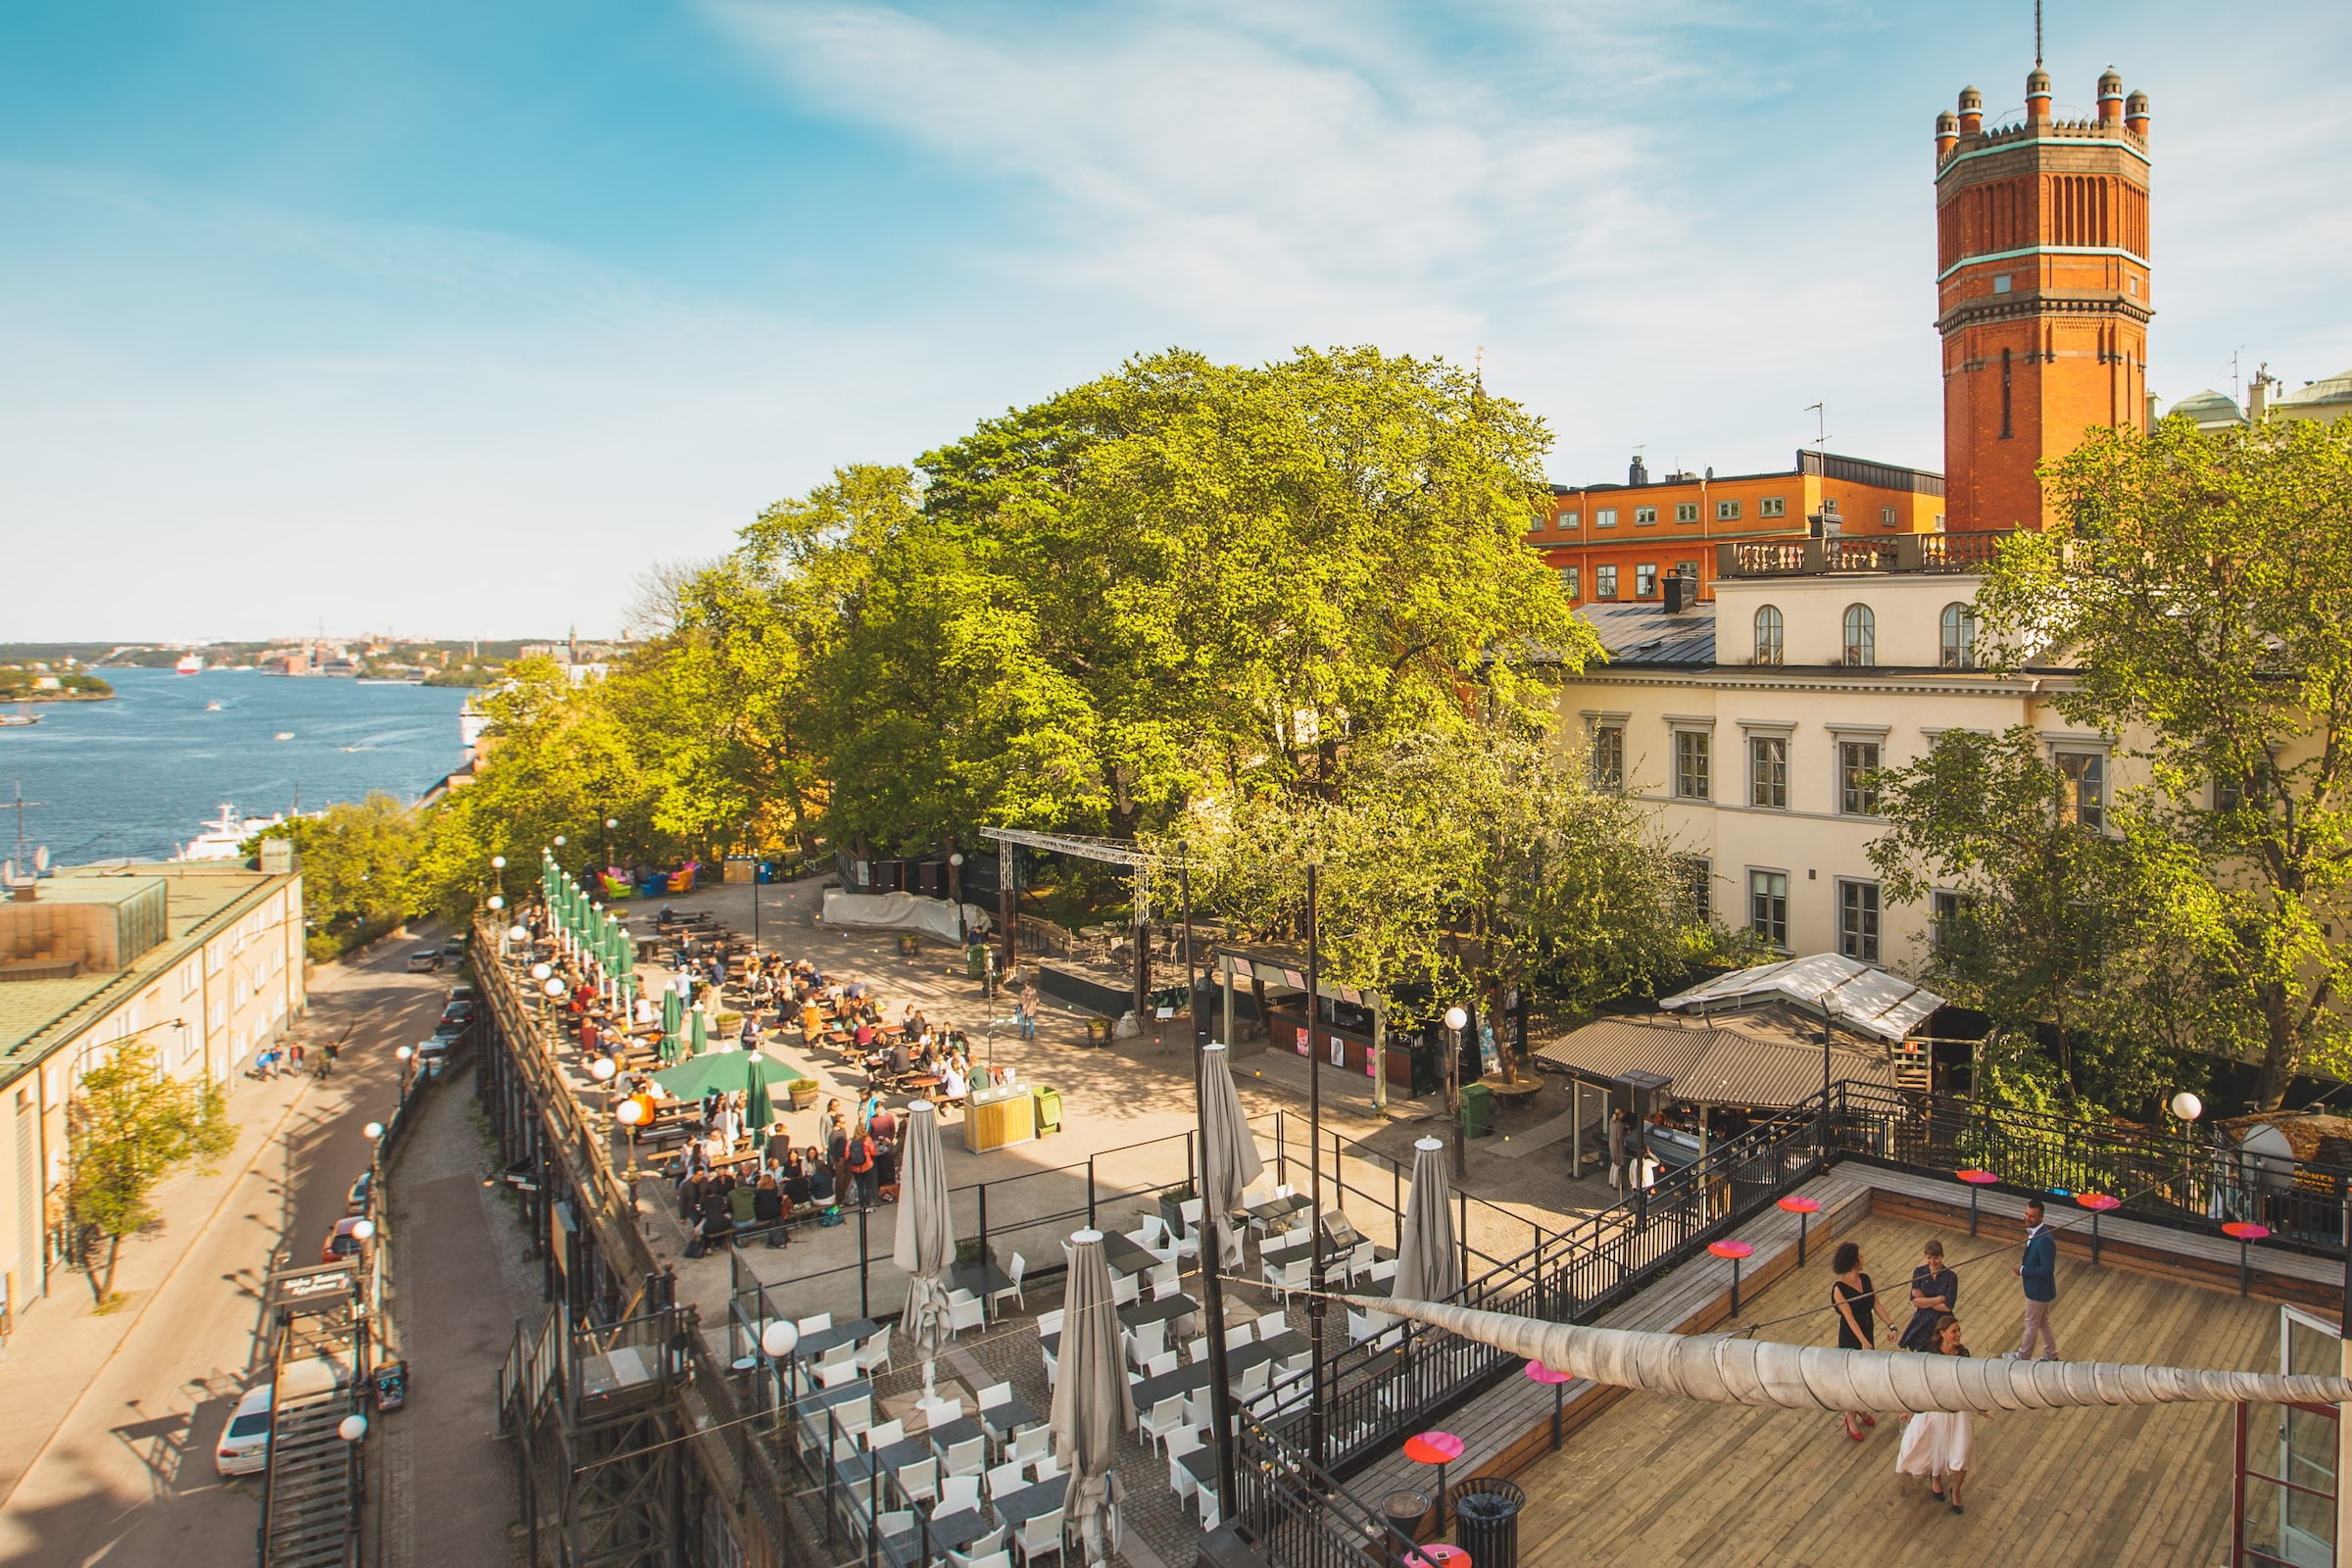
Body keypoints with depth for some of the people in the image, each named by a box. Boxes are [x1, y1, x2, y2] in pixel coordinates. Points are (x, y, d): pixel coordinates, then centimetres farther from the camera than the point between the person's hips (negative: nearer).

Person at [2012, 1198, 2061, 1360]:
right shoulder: (2034, 1231, -2)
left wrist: (2023, 1270, -22)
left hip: (2039, 1290, -9)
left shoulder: (2045, 1240, -32)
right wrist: (2024, 1263, 1)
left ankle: (2023, 1357, 27)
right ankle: (2051, 1356, 40)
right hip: (2037, 1287, 9)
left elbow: (2047, 1269, -28)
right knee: (2043, 1323, 24)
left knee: (2031, 1325, 11)